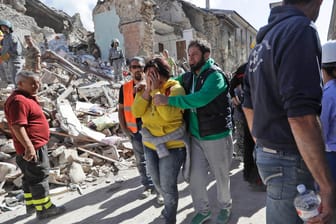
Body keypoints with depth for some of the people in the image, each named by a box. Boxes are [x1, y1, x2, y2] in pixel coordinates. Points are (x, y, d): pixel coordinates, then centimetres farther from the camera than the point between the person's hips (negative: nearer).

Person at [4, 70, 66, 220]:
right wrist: (29, 146, -30)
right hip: (33, 148, -11)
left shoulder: (26, 98, 15)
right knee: (39, 178, -2)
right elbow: (17, 126, -28)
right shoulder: (18, 100, -20)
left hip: (36, 145, 11)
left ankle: (31, 205, 31)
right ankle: (44, 209, 8)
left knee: (30, 178, 18)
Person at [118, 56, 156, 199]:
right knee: (141, 161, 14)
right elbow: (121, 109, 10)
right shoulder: (125, 88, 5)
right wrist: (123, 127, 2)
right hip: (134, 130, 4)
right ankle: (148, 186, 32)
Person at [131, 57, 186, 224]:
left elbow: (168, 114, -31)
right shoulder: (144, 89, 2)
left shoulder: (175, 88, -16)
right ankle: (169, 205, 53)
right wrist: (147, 90, -19)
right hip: (150, 143, 7)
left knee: (168, 185, 5)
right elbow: (136, 112, -12)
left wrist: (156, 90, -25)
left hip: (171, 145, -7)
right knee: (157, 182, 23)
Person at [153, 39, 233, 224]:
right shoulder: (188, 77, 6)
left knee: (221, 176, 14)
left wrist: (168, 100, -33)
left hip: (216, 136, -5)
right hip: (195, 136, 6)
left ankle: (225, 207, 40)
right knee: (195, 178, 11)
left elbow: (200, 98, -32)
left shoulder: (215, 75, -16)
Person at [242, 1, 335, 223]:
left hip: (265, 153, 9)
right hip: (289, 159, -8)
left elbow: (248, 106, 16)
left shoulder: (261, 42, 12)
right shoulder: (301, 29, -16)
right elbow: (301, 116, -26)